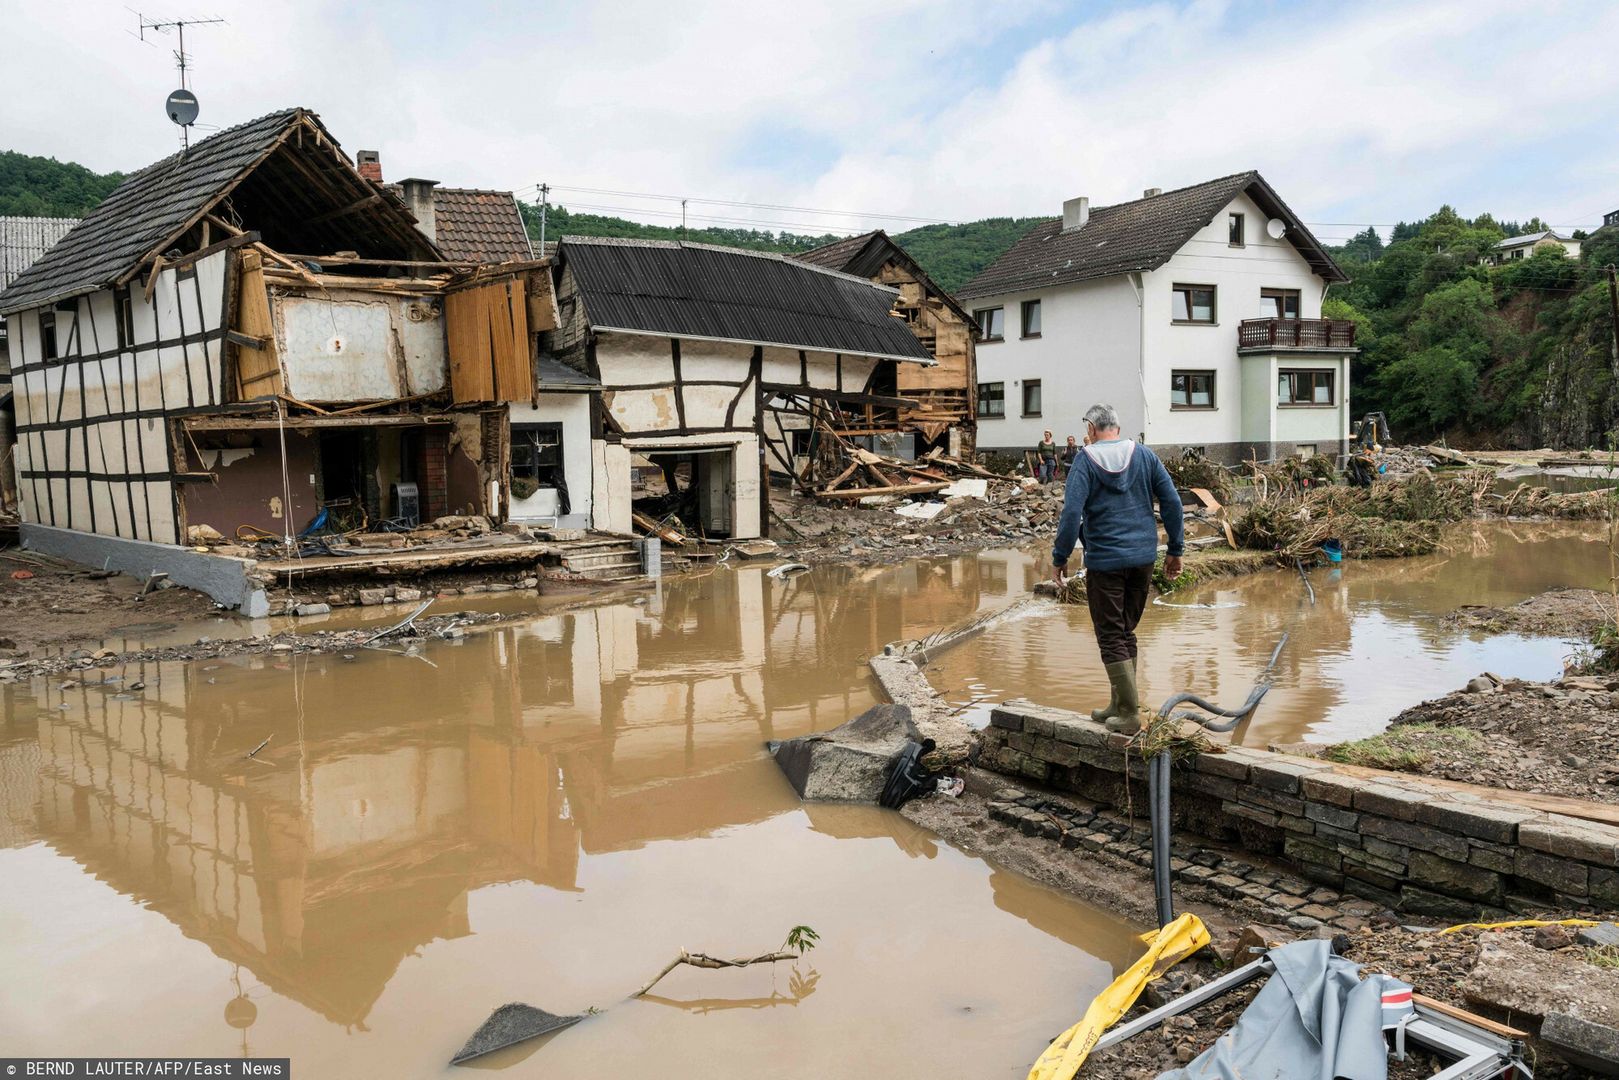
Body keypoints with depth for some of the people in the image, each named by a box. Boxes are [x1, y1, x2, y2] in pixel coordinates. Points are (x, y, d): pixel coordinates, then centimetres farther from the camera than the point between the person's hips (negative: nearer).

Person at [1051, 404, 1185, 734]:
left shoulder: (1085, 460, -7)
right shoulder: (1144, 455, 6)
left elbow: (1071, 512, -15)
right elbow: (1172, 502, 5)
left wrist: (1059, 557, -6)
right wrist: (1176, 549, 12)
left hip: (1105, 561, -5)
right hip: (1143, 558, 5)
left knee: (1111, 637, 2)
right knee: (1126, 632, 16)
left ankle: (1129, 713, -1)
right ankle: (1120, 705, 23)